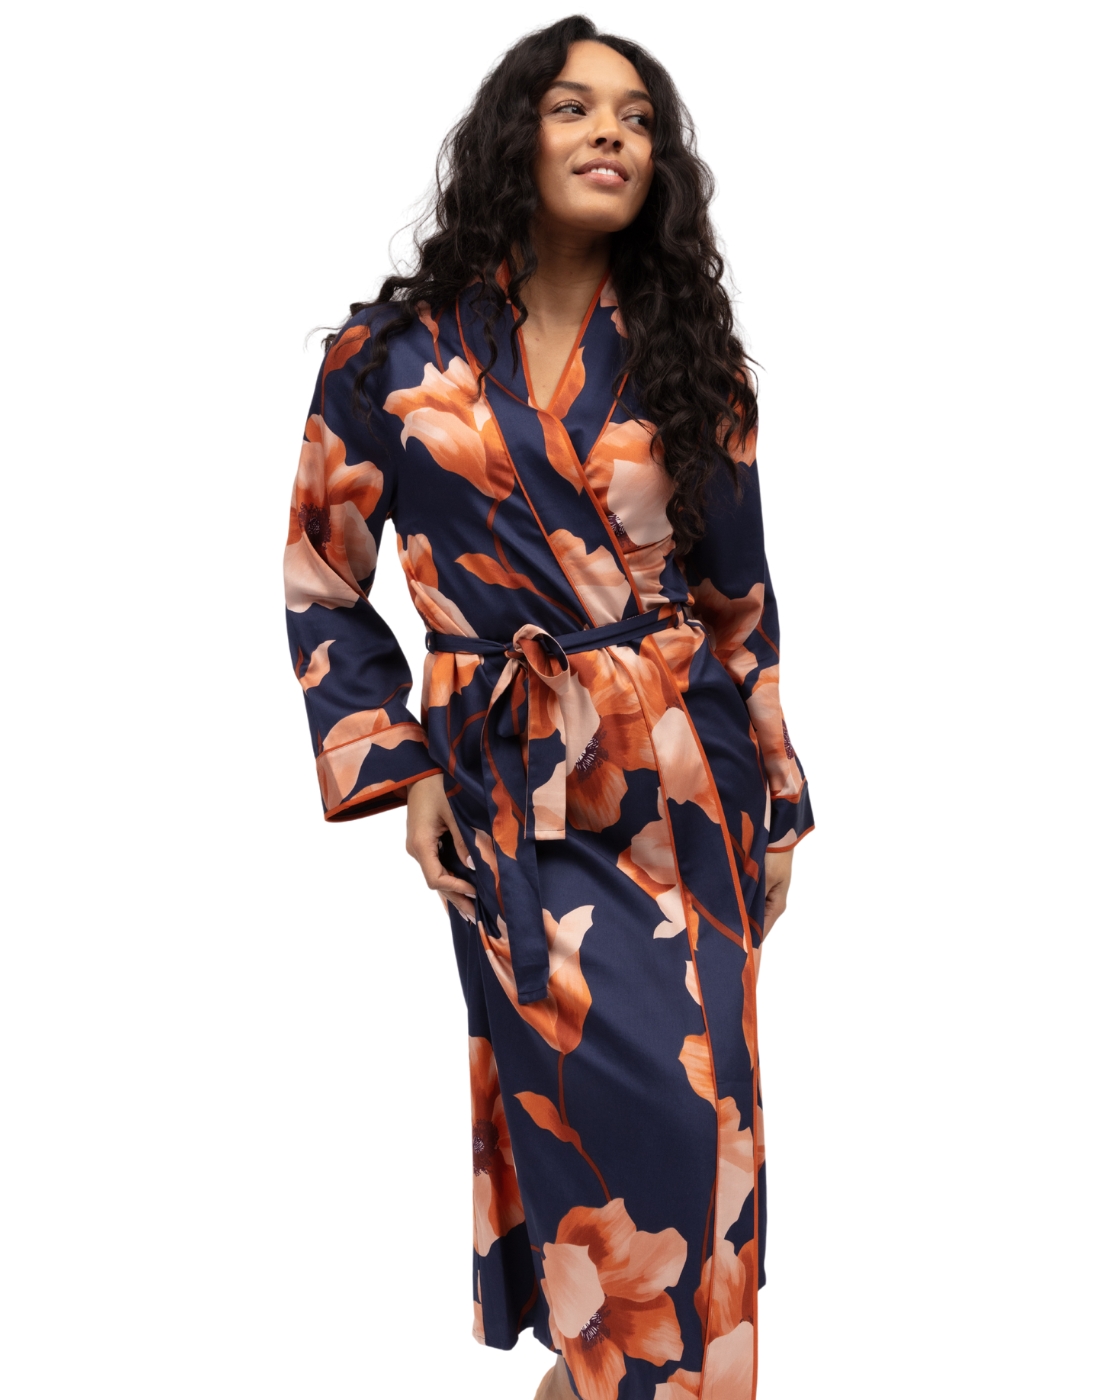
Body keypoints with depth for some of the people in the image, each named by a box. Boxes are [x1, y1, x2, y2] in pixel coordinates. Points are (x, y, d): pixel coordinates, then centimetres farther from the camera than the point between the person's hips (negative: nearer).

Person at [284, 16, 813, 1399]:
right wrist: (397, 769, -1)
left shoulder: (690, 361, 7)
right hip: (516, 791, -3)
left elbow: (741, 594, 10)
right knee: (641, 1108, -10)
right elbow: (322, 582, 6)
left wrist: (777, 803, 10)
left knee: (697, 1110, 5)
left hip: (690, 778, 3)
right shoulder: (394, 354, 0)